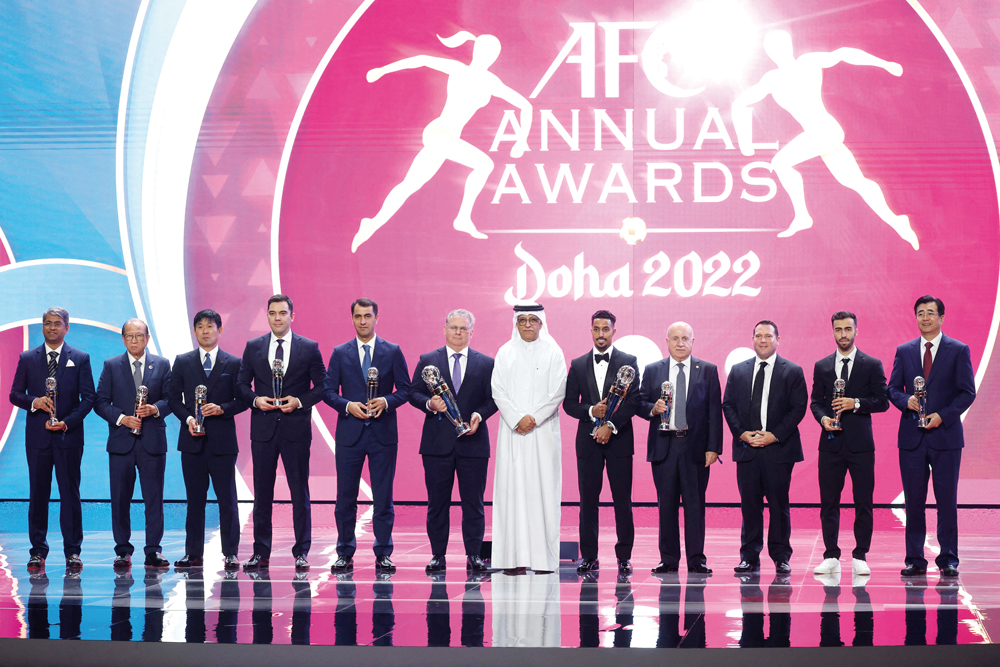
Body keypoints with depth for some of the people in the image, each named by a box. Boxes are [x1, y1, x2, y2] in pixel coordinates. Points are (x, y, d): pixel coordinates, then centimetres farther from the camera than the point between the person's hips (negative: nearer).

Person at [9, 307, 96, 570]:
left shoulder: (80, 359, 6)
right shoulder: (27, 358, 10)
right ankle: (38, 552, 10)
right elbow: (15, 394, 9)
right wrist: (34, 402, -12)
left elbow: (88, 398, 2)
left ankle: (73, 552, 5)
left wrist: (67, 422, -11)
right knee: (38, 494, 4)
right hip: (37, 436, 1)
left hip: (69, 435, -1)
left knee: (70, 493, 0)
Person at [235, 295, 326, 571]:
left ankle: (301, 552, 7)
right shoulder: (253, 347, 8)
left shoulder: (309, 348, 3)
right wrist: (255, 400, -9)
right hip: (263, 429, 2)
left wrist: (300, 401, -12)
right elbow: (241, 384, 10)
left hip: (296, 428, -2)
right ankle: (261, 553, 12)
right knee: (262, 493, 5)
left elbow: (321, 385, 3)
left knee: (300, 493, 0)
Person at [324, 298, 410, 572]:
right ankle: (345, 554, 12)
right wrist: (348, 405, -11)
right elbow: (328, 390, 6)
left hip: (383, 433, -1)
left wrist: (386, 401, -14)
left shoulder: (393, 352, 6)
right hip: (350, 433, 1)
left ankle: (383, 555, 8)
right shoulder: (340, 353, 8)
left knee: (383, 498, 1)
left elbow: (405, 389, 4)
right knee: (345, 497, 3)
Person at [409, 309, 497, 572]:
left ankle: (473, 555, 9)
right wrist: (429, 404, -14)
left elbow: (493, 399, 6)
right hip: (437, 442, 0)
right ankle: (438, 555, 10)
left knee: (474, 501, 2)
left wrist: (479, 415, -12)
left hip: (473, 440, 0)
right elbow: (414, 393, 6)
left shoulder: (486, 363, 8)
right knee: (437, 501, 3)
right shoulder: (427, 361, 9)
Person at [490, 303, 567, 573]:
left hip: (543, 430, -1)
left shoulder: (553, 353, 5)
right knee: (512, 487, -4)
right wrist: (517, 419, -10)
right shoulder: (505, 353, 9)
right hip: (512, 430, 1)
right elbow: (498, 390, 2)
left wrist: (534, 418, -11)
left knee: (543, 487, -5)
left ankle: (543, 557, -4)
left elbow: (558, 391, -1)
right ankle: (515, 557, -5)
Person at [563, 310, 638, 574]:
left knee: (622, 500, -2)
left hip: (619, 439, -2)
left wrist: (611, 425, -12)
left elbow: (634, 400, -4)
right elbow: (569, 403, 8)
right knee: (588, 499, 2)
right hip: (588, 440, 2)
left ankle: (624, 556, 4)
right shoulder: (578, 365, 12)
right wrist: (591, 411, -10)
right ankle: (589, 556, 8)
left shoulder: (628, 362, 4)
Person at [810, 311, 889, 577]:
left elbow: (882, 402, 0)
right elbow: (815, 402, 12)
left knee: (863, 502, 0)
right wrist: (823, 417, -9)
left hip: (861, 443, -2)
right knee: (828, 502, 3)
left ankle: (860, 557, 8)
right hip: (831, 442, 2)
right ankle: (831, 557, 10)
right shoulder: (821, 366, 11)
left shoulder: (872, 365, 4)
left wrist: (856, 403, -14)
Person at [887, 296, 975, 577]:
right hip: (912, 437, 2)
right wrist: (906, 401, -11)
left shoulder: (959, 350, 3)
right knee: (913, 501, 3)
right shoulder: (904, 351, 11)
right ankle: (915, 560, 9)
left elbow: (967, 392, -1)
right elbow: (893, 389, 10)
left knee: (947, 500, -1)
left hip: (945, 435, -2)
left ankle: (948, 559, 6)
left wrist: (943, 415, -12)